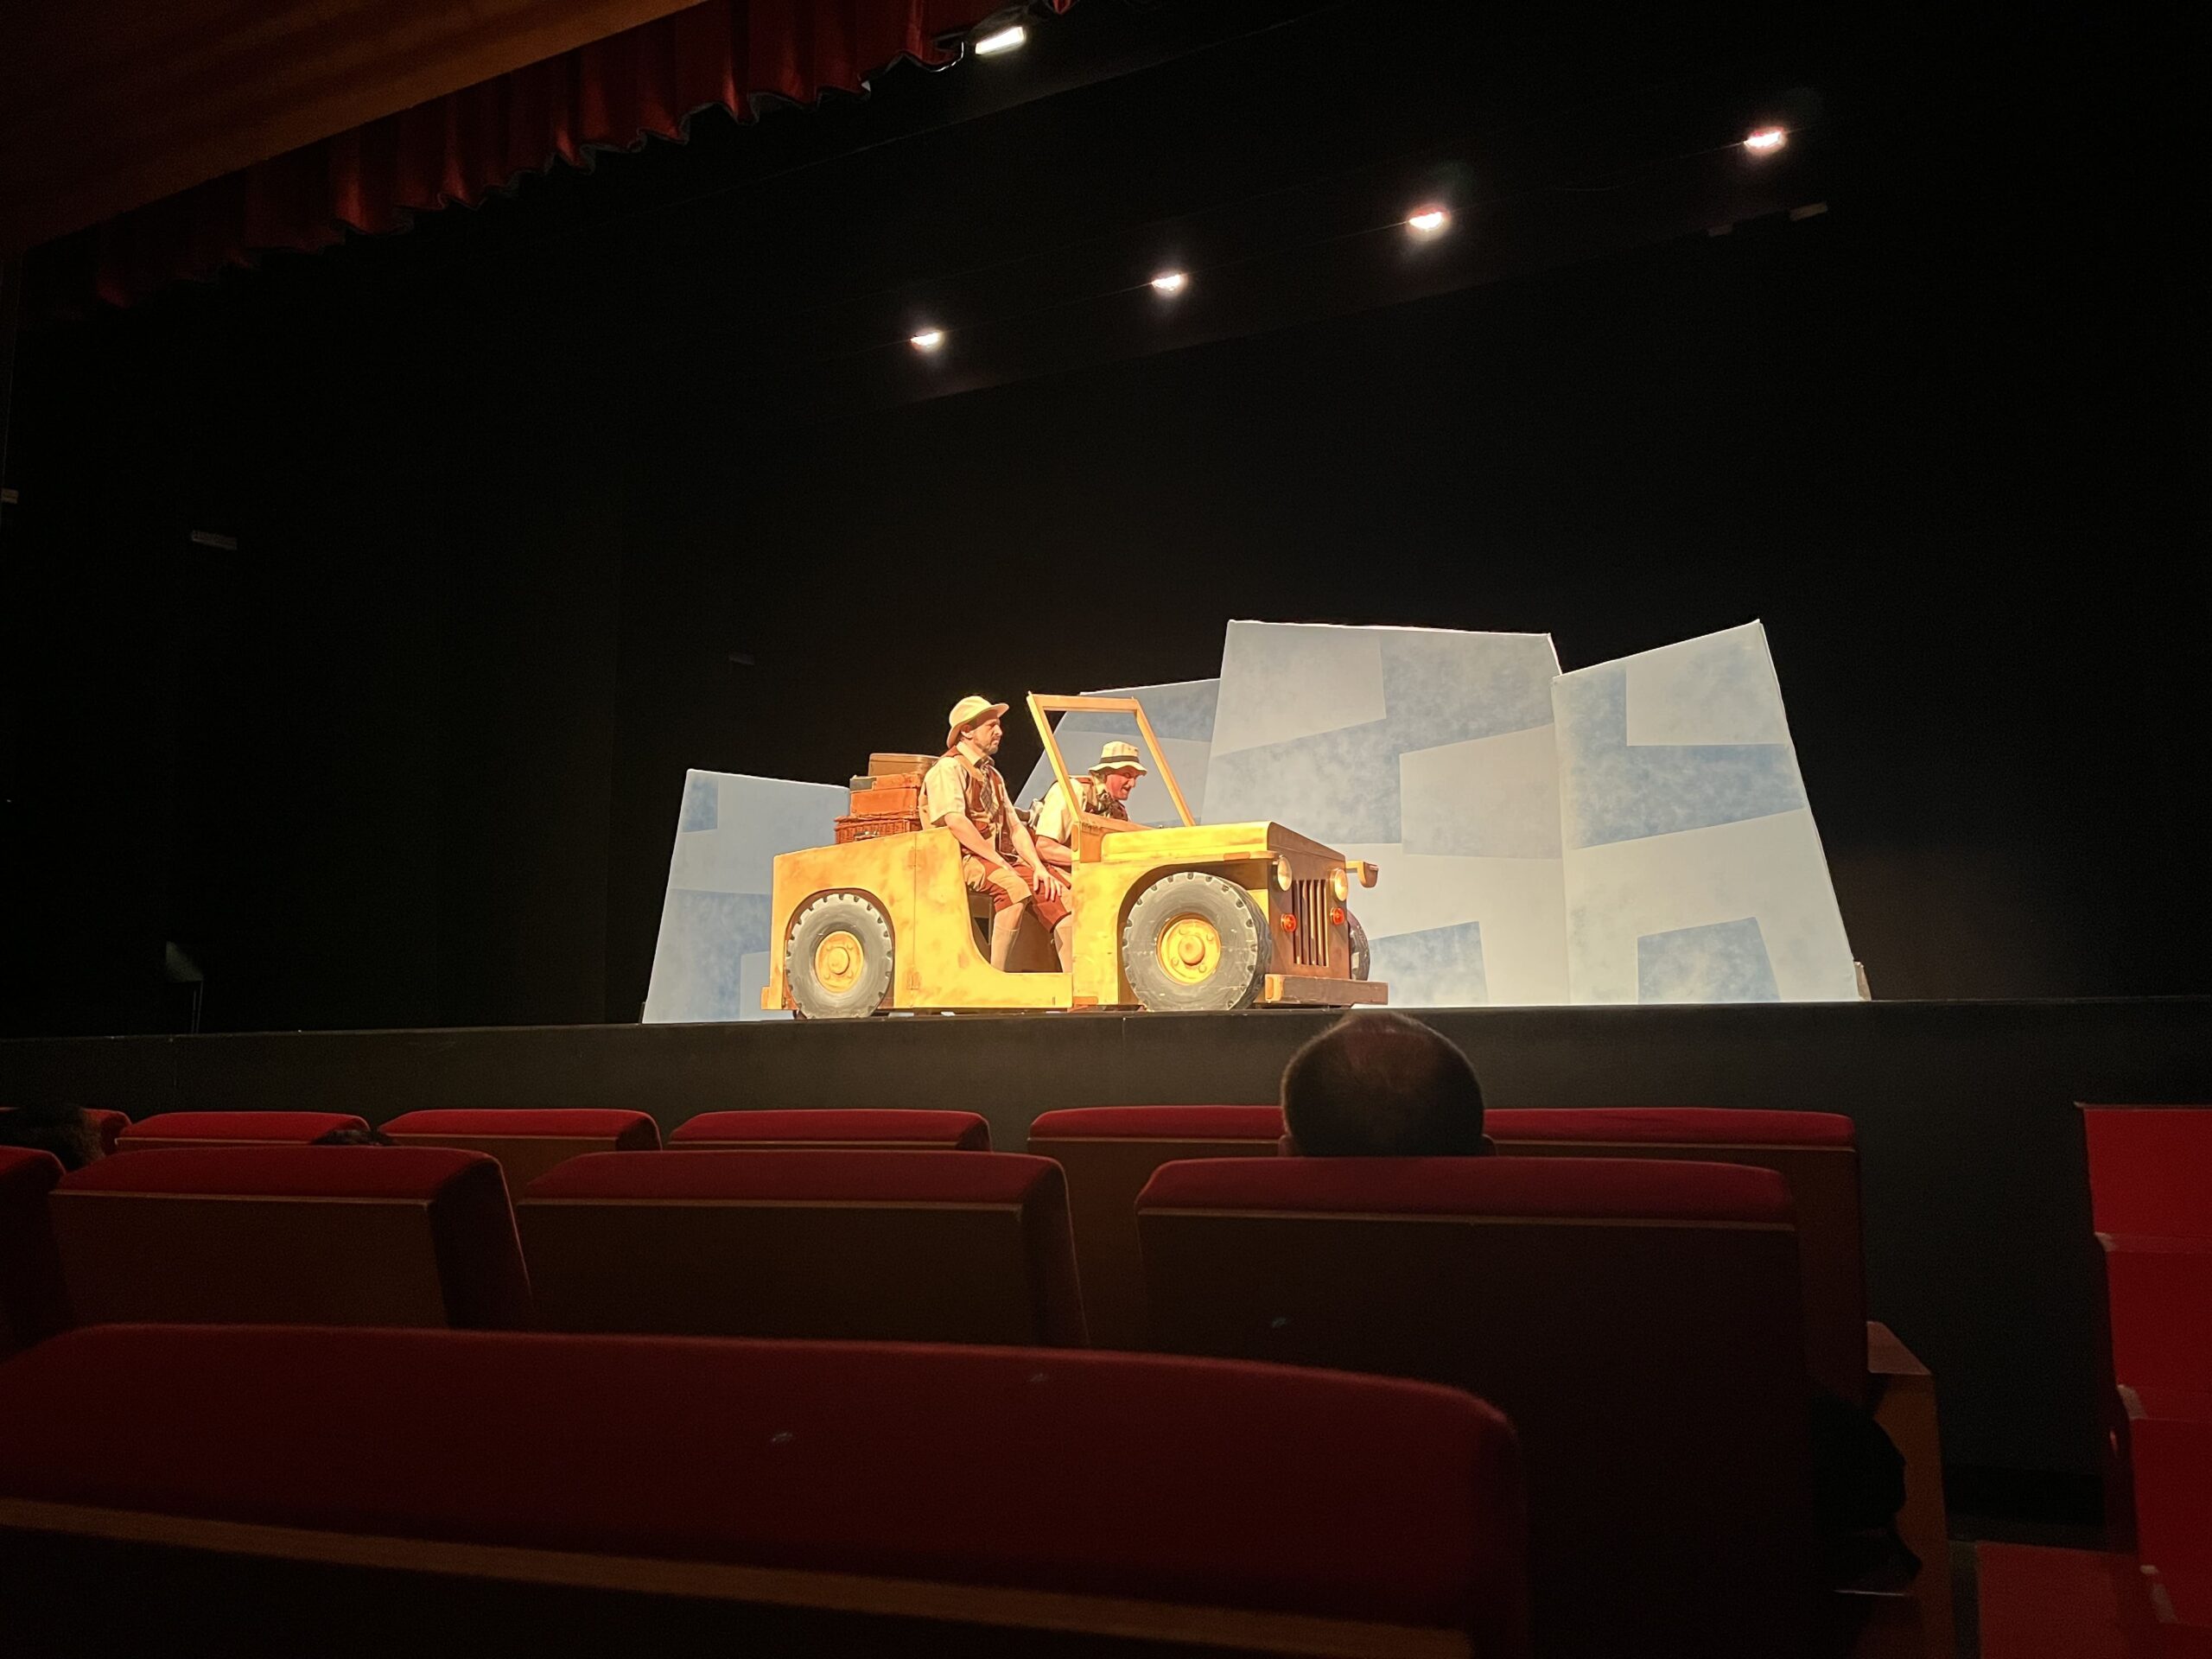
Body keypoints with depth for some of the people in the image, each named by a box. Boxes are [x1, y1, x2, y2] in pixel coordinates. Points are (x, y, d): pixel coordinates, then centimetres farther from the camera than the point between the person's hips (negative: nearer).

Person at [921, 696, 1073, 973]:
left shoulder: (992, 775, 23)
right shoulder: (948, 769, -4)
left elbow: (1015, 827, 18)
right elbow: (956, 822, -18)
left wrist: (1038, 867, 2)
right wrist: (998, 861, -18)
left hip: (1003, 858, 8)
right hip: (963, 858, -8)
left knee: (1061, 896, -10)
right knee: (1015, 888, -36)